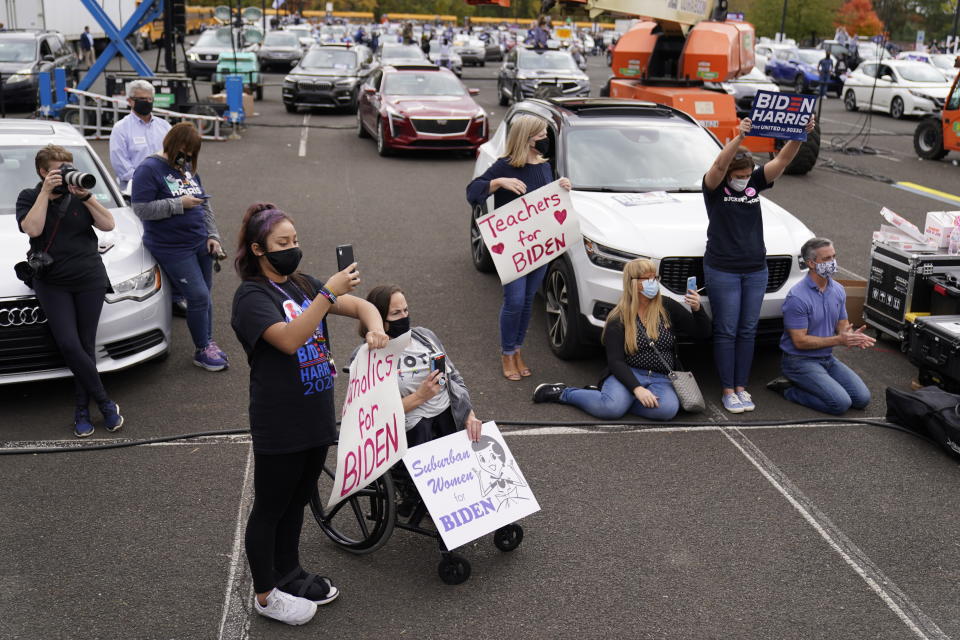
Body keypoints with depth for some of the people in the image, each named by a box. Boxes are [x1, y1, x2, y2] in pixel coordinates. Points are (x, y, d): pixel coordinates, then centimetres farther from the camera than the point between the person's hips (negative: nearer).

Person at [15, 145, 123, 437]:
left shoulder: (78, 197, 8)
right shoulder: (28, 198, 4)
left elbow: (108, 224, -2)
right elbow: (33, 228, -14)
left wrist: (86, 196, -11)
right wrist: (46, 192, -14)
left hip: (90, 280, 1)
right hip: (52, 283, -1)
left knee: (85, 347, 1)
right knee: (69, 345, -15)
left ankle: (82, 410, 10)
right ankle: (105, 403, -4)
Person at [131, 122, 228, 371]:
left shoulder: (188, 168, 13)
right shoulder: (149, 169, -9)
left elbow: (205, 205, 19)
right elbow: (142, 209, -17)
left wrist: (213, 236, 9)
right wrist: (179, 204, -19)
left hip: (200, 244, 7)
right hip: (173, 249, -7)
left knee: (204, 295, 9)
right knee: (199, 296, -9)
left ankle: (209, 344, 23)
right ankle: (201, 350, 6)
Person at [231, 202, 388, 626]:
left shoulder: (302, 285, 9)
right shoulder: (252, 296, -13)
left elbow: (361, 305, 6)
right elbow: (289, 339, -29)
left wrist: (375, 329, -16)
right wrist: (328, 292, -36)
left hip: (316, 417, 7)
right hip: (279, 425, -7)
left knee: (296, 501, 21)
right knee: (270, 508, 8)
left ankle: (289, 573, 38)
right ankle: (266, 595, 23)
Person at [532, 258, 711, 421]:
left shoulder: (667, 307, 7)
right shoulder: (618, 319, -2)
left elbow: (702, 334, 10)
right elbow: (615, 361, -9)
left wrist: (698, 309, -11)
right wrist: (637, 388, -24)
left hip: (661, 379, 3)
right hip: (628, 375, -3)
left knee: (668, 409, -32)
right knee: (610, 409, -34)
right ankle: (563, 393, -5)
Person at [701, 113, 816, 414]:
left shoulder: (755, 184, 6)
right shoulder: (715, 187, -6)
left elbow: (782, 159, -4)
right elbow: (719, 166, -27)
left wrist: (801, 134, -20)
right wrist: (739, 137, -41)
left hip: (756, 270, 5)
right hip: (723, 270, -5)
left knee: (748, 331, 9)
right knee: (726, 332, 1)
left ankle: (742, 387, 18)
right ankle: (728, 390, 9)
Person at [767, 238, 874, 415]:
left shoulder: (838, 290, 4)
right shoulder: (797, 297, -20)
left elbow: (842, 325, 12)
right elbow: (800, 341, -19)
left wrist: (852, 336, -13)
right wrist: (838, 340, -23)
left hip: (827, 358, 8)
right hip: (801, 360, -8)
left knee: (862, 398, -4)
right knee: (841, 403, -20)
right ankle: (788, 389, -2)